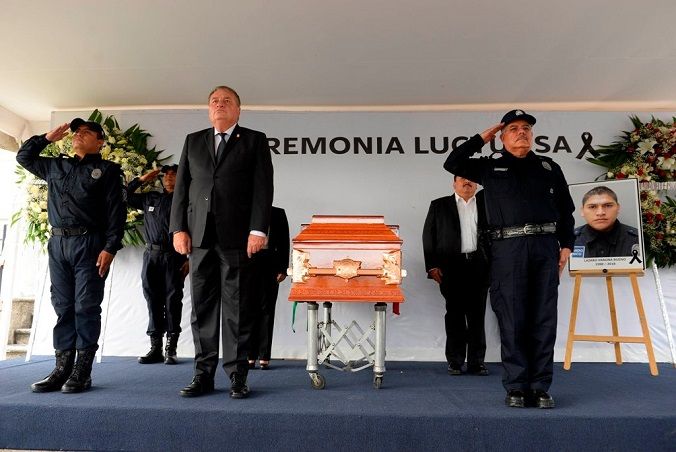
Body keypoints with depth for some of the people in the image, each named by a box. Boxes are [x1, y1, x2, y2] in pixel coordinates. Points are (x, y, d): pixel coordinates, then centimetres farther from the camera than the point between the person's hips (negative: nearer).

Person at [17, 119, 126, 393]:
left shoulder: (107, 170, 3)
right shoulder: (56, 167, 20)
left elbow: (116, 212, -5)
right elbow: (24, 156, 34)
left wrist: (110, 248, -14)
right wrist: (48, 137, 21)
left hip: (89, 244, -5)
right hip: (57, 244, 5)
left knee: (86, 307, -4)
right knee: (63, 307, 6)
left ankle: (82, 371, 2)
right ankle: (62, 368, 12)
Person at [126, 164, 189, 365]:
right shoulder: (150, 198, 16)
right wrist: (142, 179, 15)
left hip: (174, 256, -4)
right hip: (151, 255, 4)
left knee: (172, 301, -2)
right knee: (153, 301, 5)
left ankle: (171, 349, 4)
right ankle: (155, 348, 11)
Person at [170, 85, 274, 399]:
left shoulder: (255, 140, 8)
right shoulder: (193, 141, 18)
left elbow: (263, 187, -1)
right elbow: (181, 187, 13)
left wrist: (258, 230, -11)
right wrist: (178, 228, 2)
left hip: (238, 236, -3)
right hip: (200, 235, 3)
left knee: (237, 309, 0)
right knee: (202, 308, 6)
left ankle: (237, 376, 9)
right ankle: (203, 374, 15)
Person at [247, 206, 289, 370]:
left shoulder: (278, 214, 9)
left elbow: (283, 242, 5)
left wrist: (283, 269, -3)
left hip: (269, 266, -1)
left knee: (266, 310, 1)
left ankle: (264, 357, 8)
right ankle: (250, 356, 10)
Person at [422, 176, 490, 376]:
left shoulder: (485, 201, 15)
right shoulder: (439, 205, 10)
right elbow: (428, 236, 5)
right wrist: (432, 266, -2)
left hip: (479, 265, 1)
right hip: (452, 267, -1)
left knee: (477, 315, 3)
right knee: (454, 315, 2)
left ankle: (476, 362, 11)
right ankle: (455, 362, 11)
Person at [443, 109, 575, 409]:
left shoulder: (549, 167, 17)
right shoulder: (490, 168, 15)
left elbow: (566, 210, 16)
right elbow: (452, 163, 9)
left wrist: (566, 245, 6)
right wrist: (481, 139, 12)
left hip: (545, 246, 2)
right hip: (507, 249, -1)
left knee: (544, 320, 2)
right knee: (512, 320, -1)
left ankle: (540, 388, 9)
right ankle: (516, 387, 6)